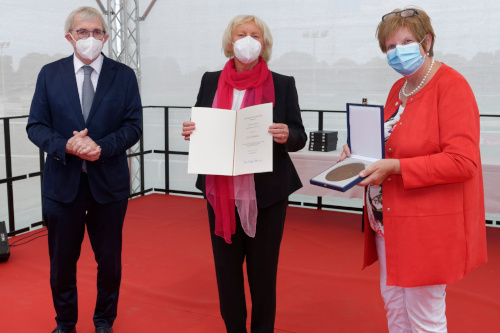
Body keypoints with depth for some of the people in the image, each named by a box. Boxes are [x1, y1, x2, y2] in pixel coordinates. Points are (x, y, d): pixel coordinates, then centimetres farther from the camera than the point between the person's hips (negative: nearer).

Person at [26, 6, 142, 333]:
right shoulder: (49, 74, 3)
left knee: (110, 260, 12)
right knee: (62, 260, 12)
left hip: (109, 181, 0)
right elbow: (36, 125, 0)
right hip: (62, 181, 1)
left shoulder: (124, 75, 1)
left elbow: (134, 126, -3)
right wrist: (66, 146, -19)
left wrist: (101, 146, -20)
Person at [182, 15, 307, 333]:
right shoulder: (211, 81, 7)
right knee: (226, 266, 11)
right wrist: (190, 132, -12)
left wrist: (286, 135, -24)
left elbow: (299, 136, -2)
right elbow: (197, 127, 10)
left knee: (263, 268, 8)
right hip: (222, 191, 2)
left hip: (266, 193, -2)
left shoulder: (283, 84, 0)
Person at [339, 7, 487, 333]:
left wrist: (394, 167, -25)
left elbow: (463, 162, -23)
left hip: (427, 226, -8)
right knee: (394, 306, 20)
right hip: (389, 221, 8)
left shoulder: (451, 85, -14)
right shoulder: (398, 88, 10)